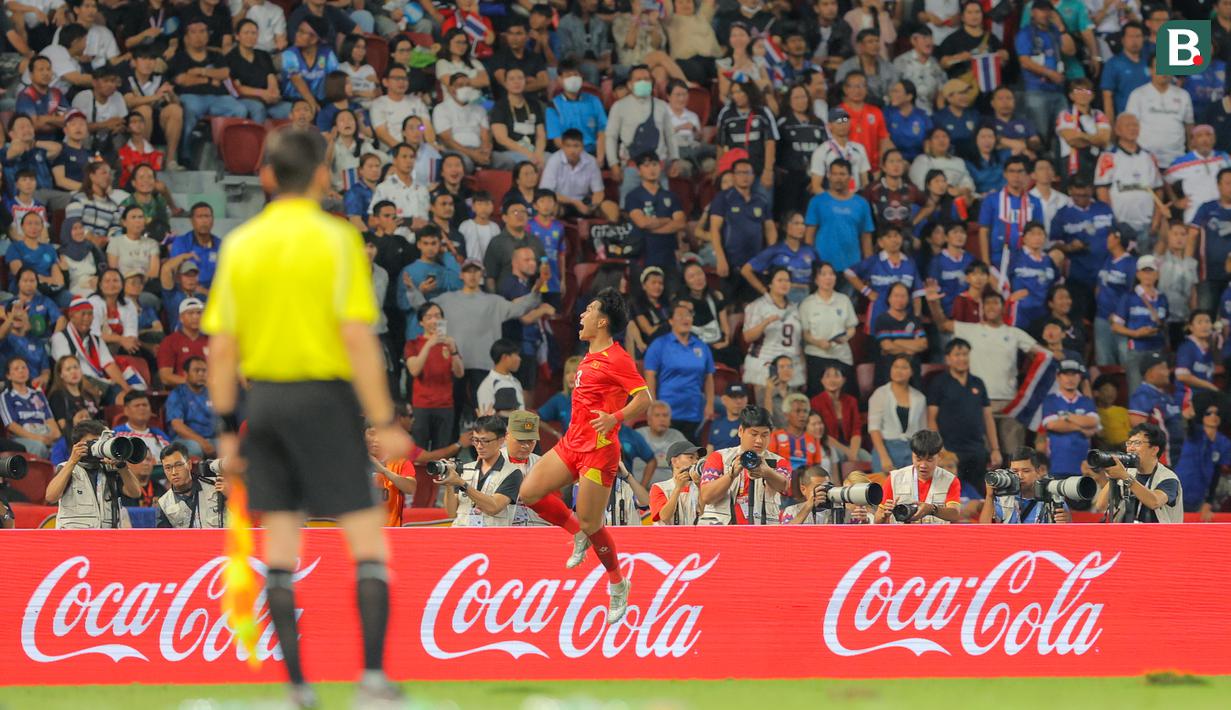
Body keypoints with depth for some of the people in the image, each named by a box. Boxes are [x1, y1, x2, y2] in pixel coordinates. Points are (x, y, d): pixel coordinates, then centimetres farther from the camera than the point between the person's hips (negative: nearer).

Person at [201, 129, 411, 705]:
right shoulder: (336, 240, -7)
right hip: (325, 397, -4)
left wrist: (227, 426, 13)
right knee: (366, 540, -1)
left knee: (280, 546, 7)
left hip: (265, 398, 4)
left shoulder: (239, 245, 5)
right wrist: (384, 422, -9)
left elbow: (221, 348, 5)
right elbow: (358, 337, -12)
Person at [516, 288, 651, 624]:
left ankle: (618, 585, 15)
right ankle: (578, 533, 16)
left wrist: (614, 418, -36)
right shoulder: (591, 357, 15)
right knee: (529, 492, -4)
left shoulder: (616, 358, -14)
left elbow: (643, 398, -22)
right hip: (572, 443, 9)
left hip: (598, 448, -9)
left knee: (590, 524, -5)